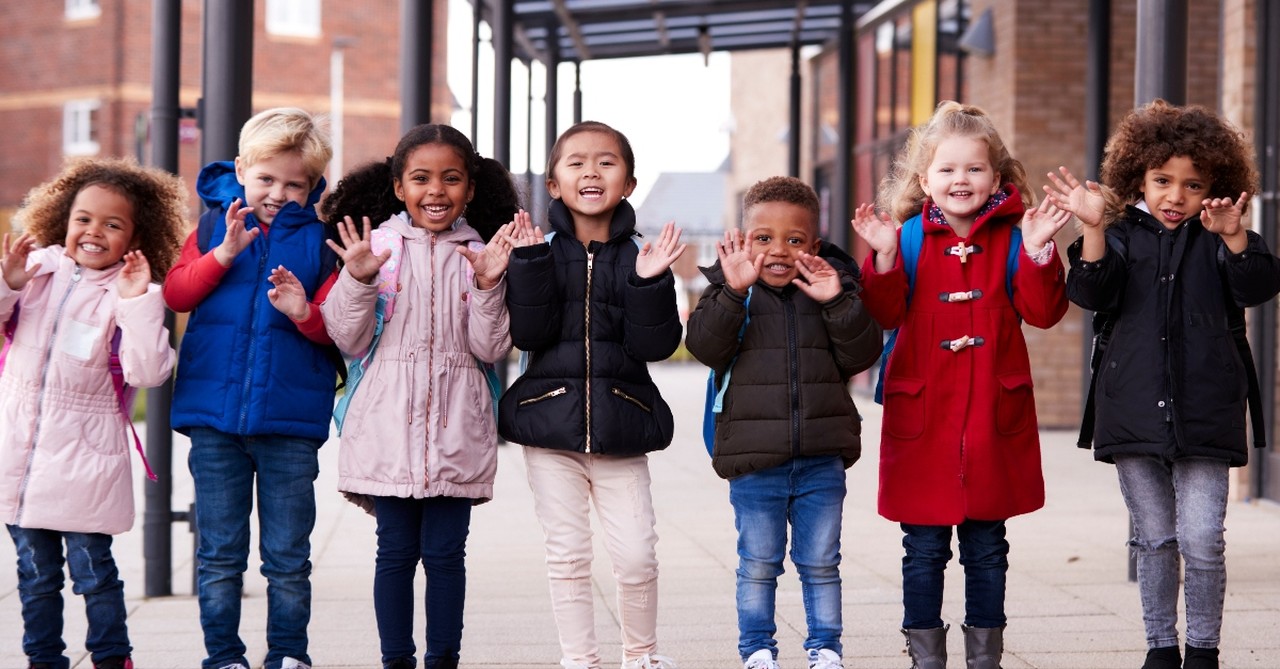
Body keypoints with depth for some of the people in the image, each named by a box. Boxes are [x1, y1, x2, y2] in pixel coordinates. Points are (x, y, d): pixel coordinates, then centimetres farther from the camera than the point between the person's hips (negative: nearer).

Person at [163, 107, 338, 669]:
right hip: (214, 415, 1)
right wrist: (224, 253, -15)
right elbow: (176, 293, -3)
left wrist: (305, 313, -22)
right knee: (219, 553, 7)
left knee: (287, 556, 5)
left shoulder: (319, 239, 4)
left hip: (290, 420, -1)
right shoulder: (214, 226, 8)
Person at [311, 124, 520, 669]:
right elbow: (350, 341, 1)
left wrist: (488, 284, -10)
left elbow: (491, 349, 2)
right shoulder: (377, 244, 3)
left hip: (456, 428, 1)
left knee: (445, 552, 3)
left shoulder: (480, 253, 7)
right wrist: (357, 279, -13)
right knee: (396, 550, 3)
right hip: (391, 420, -1)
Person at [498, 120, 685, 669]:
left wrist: (650, 283, -19)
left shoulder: (636, 256, 2)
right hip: (552, 421, 0)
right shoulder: (541, 251, 1)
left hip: (621, 425, 0)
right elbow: (528, 334, -10)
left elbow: (654, 344, -6)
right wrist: (531, 264, -18)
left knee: (637, 553, -2)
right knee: (567, 554, 5)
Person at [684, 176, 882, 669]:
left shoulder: (833, 284, 2)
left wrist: (838, 302, -19)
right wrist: (734, 293, -26)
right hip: (753, 460, -1)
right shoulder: (728, 291, -1)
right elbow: (706, 347, -15)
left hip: (822, 459, 1)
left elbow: (860, 355, -5)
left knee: (820, 564, 10)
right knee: (757, 566, 8)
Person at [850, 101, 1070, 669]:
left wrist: (1038, 252, -18)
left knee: (987, 547, 9)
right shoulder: (910, 237, 0)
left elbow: (1042, 311, -6)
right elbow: (887, 314, -6)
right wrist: (884, 257, -21)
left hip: (994, 417, 0)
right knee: (924, 548, 5)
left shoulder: (1012, 237, 1)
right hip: (922, 414, 0)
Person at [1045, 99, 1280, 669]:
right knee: (1153, 539, 10)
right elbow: (1092, 293, -6)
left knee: (1202, 540, -6)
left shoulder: (1218, 239, 4)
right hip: (1135, 408, 1)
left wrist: (1234, 238, -27)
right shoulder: (1124, 235, 6)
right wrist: (1094, 229, -22)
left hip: (1204, 413, -1)